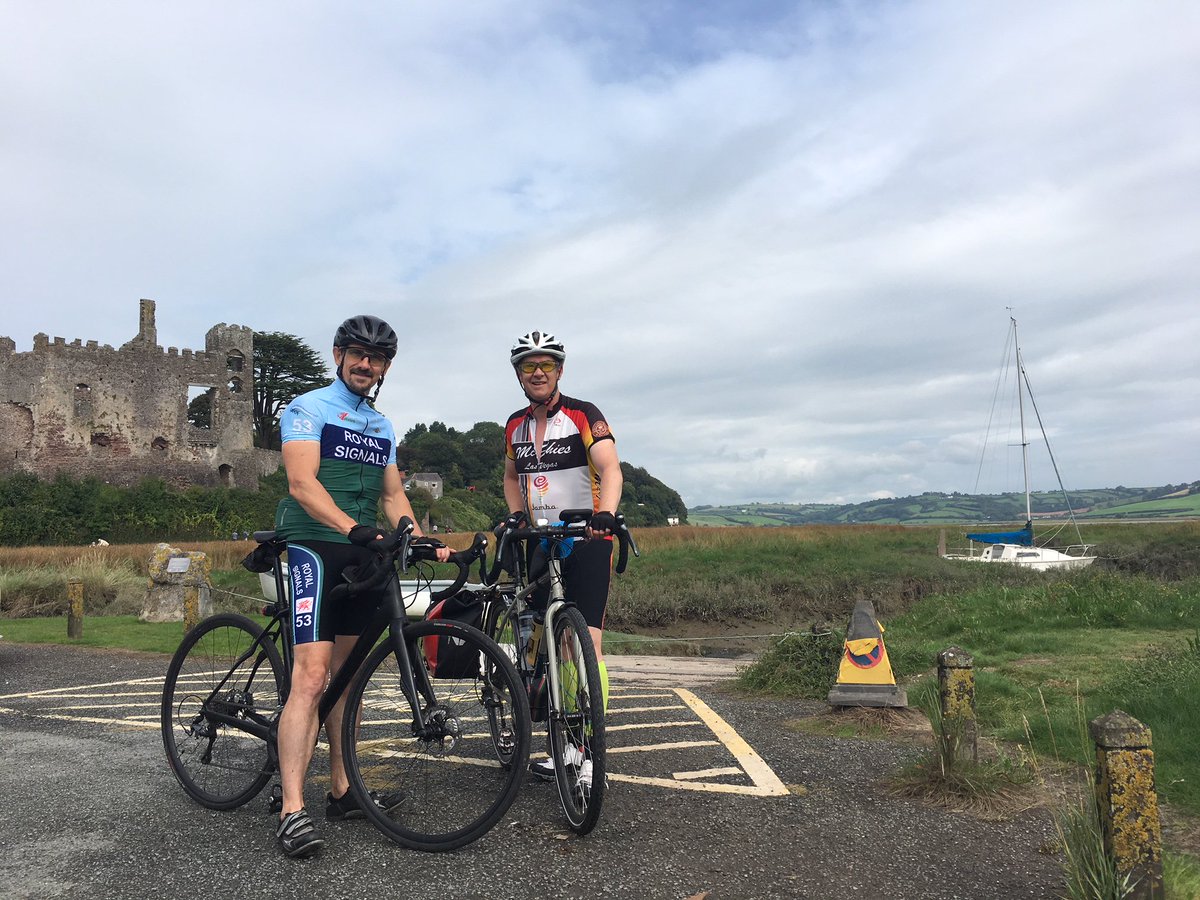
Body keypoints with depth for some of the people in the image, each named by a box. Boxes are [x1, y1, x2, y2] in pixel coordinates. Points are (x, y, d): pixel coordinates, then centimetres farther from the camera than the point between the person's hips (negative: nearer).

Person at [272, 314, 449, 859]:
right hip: (315, 546, -7)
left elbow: (392, 495, 15)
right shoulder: (308, 408, -1)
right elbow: (302, 483, -15)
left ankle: (342, 791, 19)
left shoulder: (382, 428, 20)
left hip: (363, 554, 7)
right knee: (312, 674, -15)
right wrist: (353, 528, -30)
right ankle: (292, 812, -13)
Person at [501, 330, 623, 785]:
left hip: (587, 542, -5)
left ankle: (588, 753, -3)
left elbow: (610, 469, -22)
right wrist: (516, 513, 5)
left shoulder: (583, 415, -8)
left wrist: (605, 514, -41)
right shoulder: (515, 425, 9)